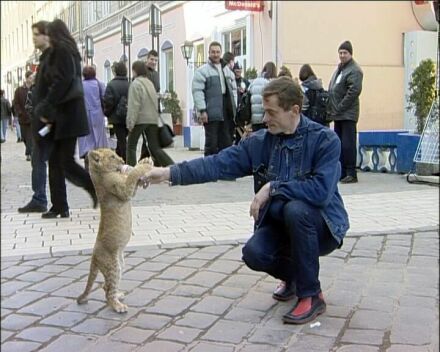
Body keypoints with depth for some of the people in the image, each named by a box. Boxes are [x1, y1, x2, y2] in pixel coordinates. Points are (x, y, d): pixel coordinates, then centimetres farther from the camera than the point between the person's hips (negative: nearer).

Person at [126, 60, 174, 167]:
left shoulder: (135, 84, -10)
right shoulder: (150, 83, 12)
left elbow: (133, 106, -15)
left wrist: (130, 122, -14)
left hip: (140, 119, -6)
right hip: (153, 119, 7)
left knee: (131, 146, 8)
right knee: (155, 148, 8)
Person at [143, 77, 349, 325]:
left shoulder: (325, 140, -16)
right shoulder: (261, 142, -3)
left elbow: (321, 189, -29)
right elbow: (218, 164, -10)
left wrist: (273, 188, -26)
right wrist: (171, 173, -19)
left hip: (322, 226, -4)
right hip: (280, 224, 4)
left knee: (295, 209, -36)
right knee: (254, 253, -24)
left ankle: (311, 295, -17)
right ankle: (293, 276, 13)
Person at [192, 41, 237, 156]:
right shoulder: (202, 71, -3)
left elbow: (230, 89, 22)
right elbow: (197, 91, -12)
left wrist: (234, 108, 14)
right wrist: (202, 110, -19)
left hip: (226, 111, 6)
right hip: (211, 112, -6)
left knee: (227, 142, 9)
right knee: (211, 142, -3)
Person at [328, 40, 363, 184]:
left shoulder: (354, 70, -10)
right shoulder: (339, 68, 19)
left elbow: (354, 91, -19)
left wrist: (340, 107, -16)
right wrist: (332, 109, 12)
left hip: (348, 114, -9)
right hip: (337, 114, 9)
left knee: (348, 144, -8)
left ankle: (351, 174, -3)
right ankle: (342, 172, 19)